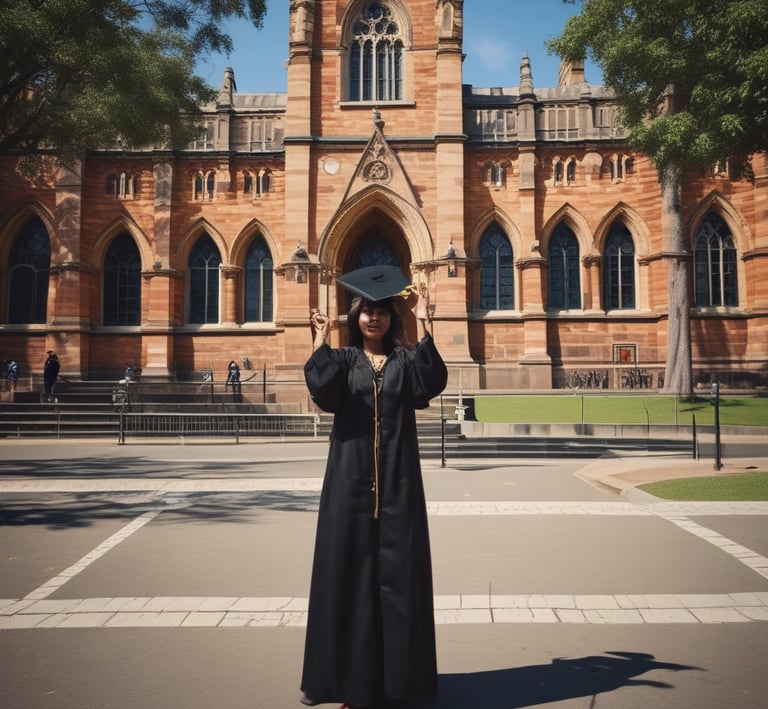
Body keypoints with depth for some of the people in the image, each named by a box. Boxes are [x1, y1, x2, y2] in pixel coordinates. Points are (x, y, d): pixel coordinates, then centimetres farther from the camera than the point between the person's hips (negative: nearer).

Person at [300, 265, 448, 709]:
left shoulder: (406, 360, 8)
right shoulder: (342, 360, 6)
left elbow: (431, 385, -14)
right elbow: (322, 391, -14)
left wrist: (426, 335, -18)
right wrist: (322, 342, -14)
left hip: (397, 480, 0)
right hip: (351, 477, 0)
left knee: (397, 570, 4)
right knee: (348, 570, 4)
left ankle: (395, 672, 17)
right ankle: (350, 673, 18)